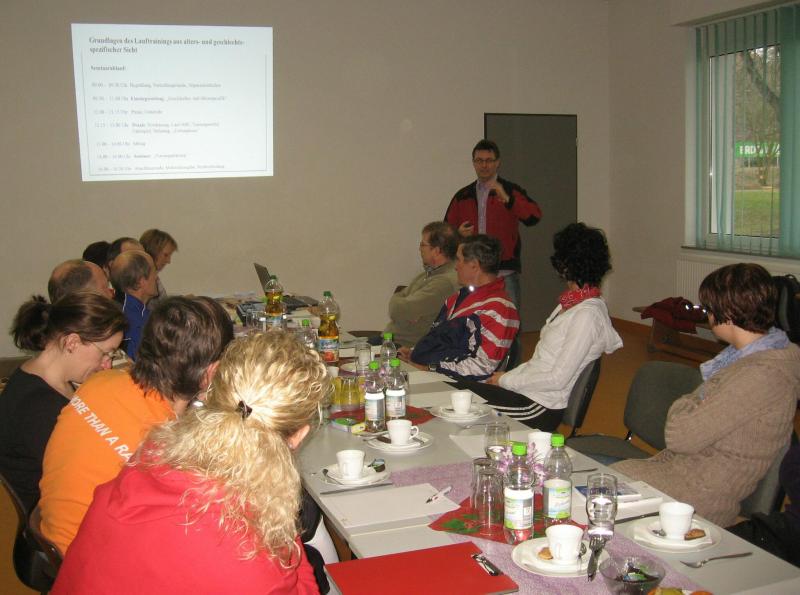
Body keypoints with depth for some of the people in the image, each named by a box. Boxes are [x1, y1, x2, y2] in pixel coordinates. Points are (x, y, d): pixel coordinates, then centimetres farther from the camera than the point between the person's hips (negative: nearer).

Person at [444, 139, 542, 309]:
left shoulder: (510, 191, 4)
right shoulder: (462, 196, 15)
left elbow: (534, 216, -13)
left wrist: (506, 199, -27)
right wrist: (458, 233, -6)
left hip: (504, 274, -3)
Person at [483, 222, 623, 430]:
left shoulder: (587, 315, -20)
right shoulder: (571, 303, 10)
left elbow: (558, 379, -21)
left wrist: (507, 380, -12)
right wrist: (505, 377, 4)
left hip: (542, 407, -9)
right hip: (527, 390, 9)